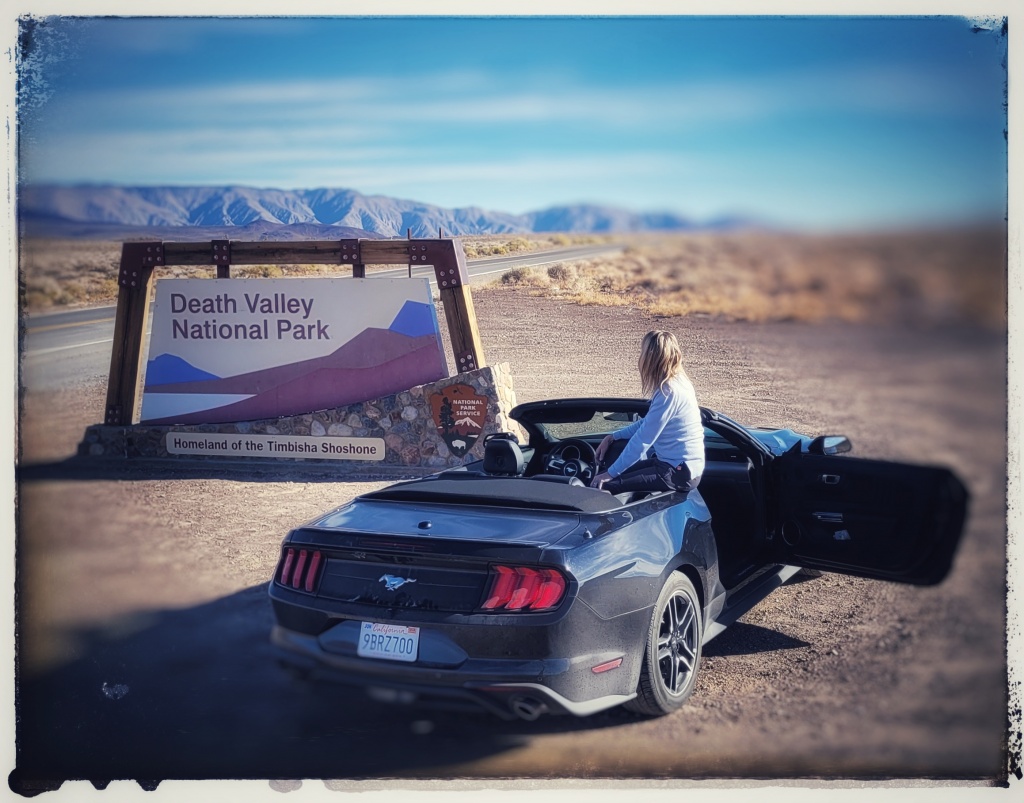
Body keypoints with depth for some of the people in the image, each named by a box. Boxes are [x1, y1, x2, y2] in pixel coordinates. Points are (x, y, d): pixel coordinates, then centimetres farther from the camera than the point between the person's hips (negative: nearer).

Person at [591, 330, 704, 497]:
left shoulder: (668, 392, -21)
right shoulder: (676, 382, 9)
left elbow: (642, 440, -20)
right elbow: (647, 423, 21)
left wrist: (611, 473, -14)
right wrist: (613, 436, 13)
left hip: (679, 472, -10)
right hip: (681, 465, 10)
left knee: (603, 488, -16)